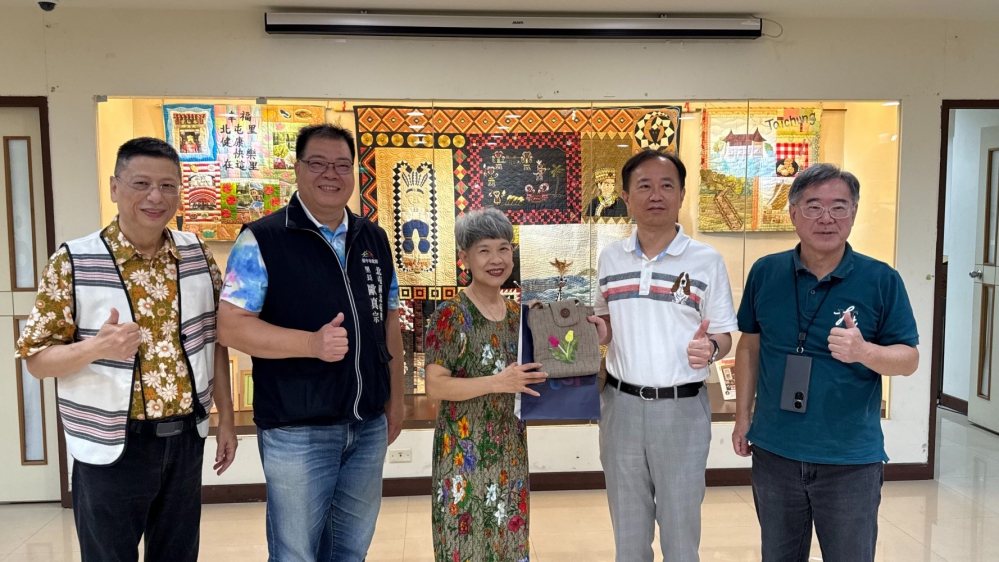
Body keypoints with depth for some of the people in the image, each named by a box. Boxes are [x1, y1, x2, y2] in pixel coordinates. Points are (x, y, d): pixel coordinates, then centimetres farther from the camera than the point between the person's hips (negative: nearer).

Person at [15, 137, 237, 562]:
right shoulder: (73, 263, -11)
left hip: (186, 439, 4)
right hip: (112, 448, -3)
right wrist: (97, 347, -28)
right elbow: (37, 360, -8)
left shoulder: (198, 255, 1)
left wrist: (226, 419, 8)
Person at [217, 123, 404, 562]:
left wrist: (395, 400, 12)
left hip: (369, 425, 5)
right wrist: (313, 343, -27)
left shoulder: (374, 239, 7)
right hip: (297, 430, -5)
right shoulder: (262, 240, -10)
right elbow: (231, 327, -15)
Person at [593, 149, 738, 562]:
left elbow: (724, 335, -2)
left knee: (681, 523, 11)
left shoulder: (706, 260, -6)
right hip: (621, 403, 3)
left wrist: (709, 348, -24)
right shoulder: (610, 258, 4)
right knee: (627, 526, 17)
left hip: (682, 407, -3)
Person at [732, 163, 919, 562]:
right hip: (774, 453, 2)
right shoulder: (765, 272, -2)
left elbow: (909, 359, -4)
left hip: (851, 459, -2)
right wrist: (743, 417, 6)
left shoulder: (881, 280, -8)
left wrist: (864, 351, -25)